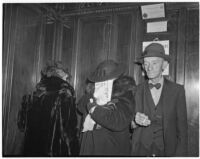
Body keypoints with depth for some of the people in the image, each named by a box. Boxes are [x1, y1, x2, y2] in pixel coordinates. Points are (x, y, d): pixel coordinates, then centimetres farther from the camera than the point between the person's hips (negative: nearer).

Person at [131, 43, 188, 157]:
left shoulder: (177, 90, -7)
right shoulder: (136, 90, -6)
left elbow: (182, 127, -3)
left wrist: (180, 154, -10)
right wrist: (136, 121, -24)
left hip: (168, 150, 0)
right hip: (140, 150, 1)